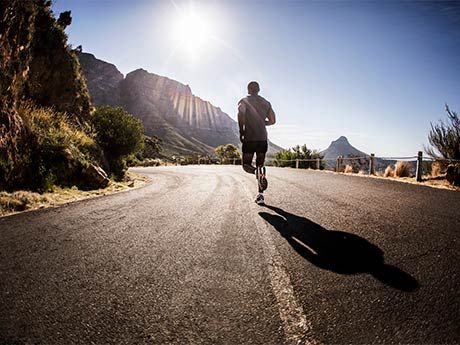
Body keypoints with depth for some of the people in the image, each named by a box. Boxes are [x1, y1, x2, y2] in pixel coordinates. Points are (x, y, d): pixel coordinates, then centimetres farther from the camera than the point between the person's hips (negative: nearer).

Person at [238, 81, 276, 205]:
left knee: (247, 165, 6)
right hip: (263, 138, 4)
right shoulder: (266, 103, 15)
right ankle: (260, 195, 3)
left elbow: (241, 115, -17)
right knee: (260, 166, 10)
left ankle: (258, 172, -29)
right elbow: (272, 120, 16)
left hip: (249, 138, -3)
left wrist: (241, 132, -9)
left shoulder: (244, 101, 3)